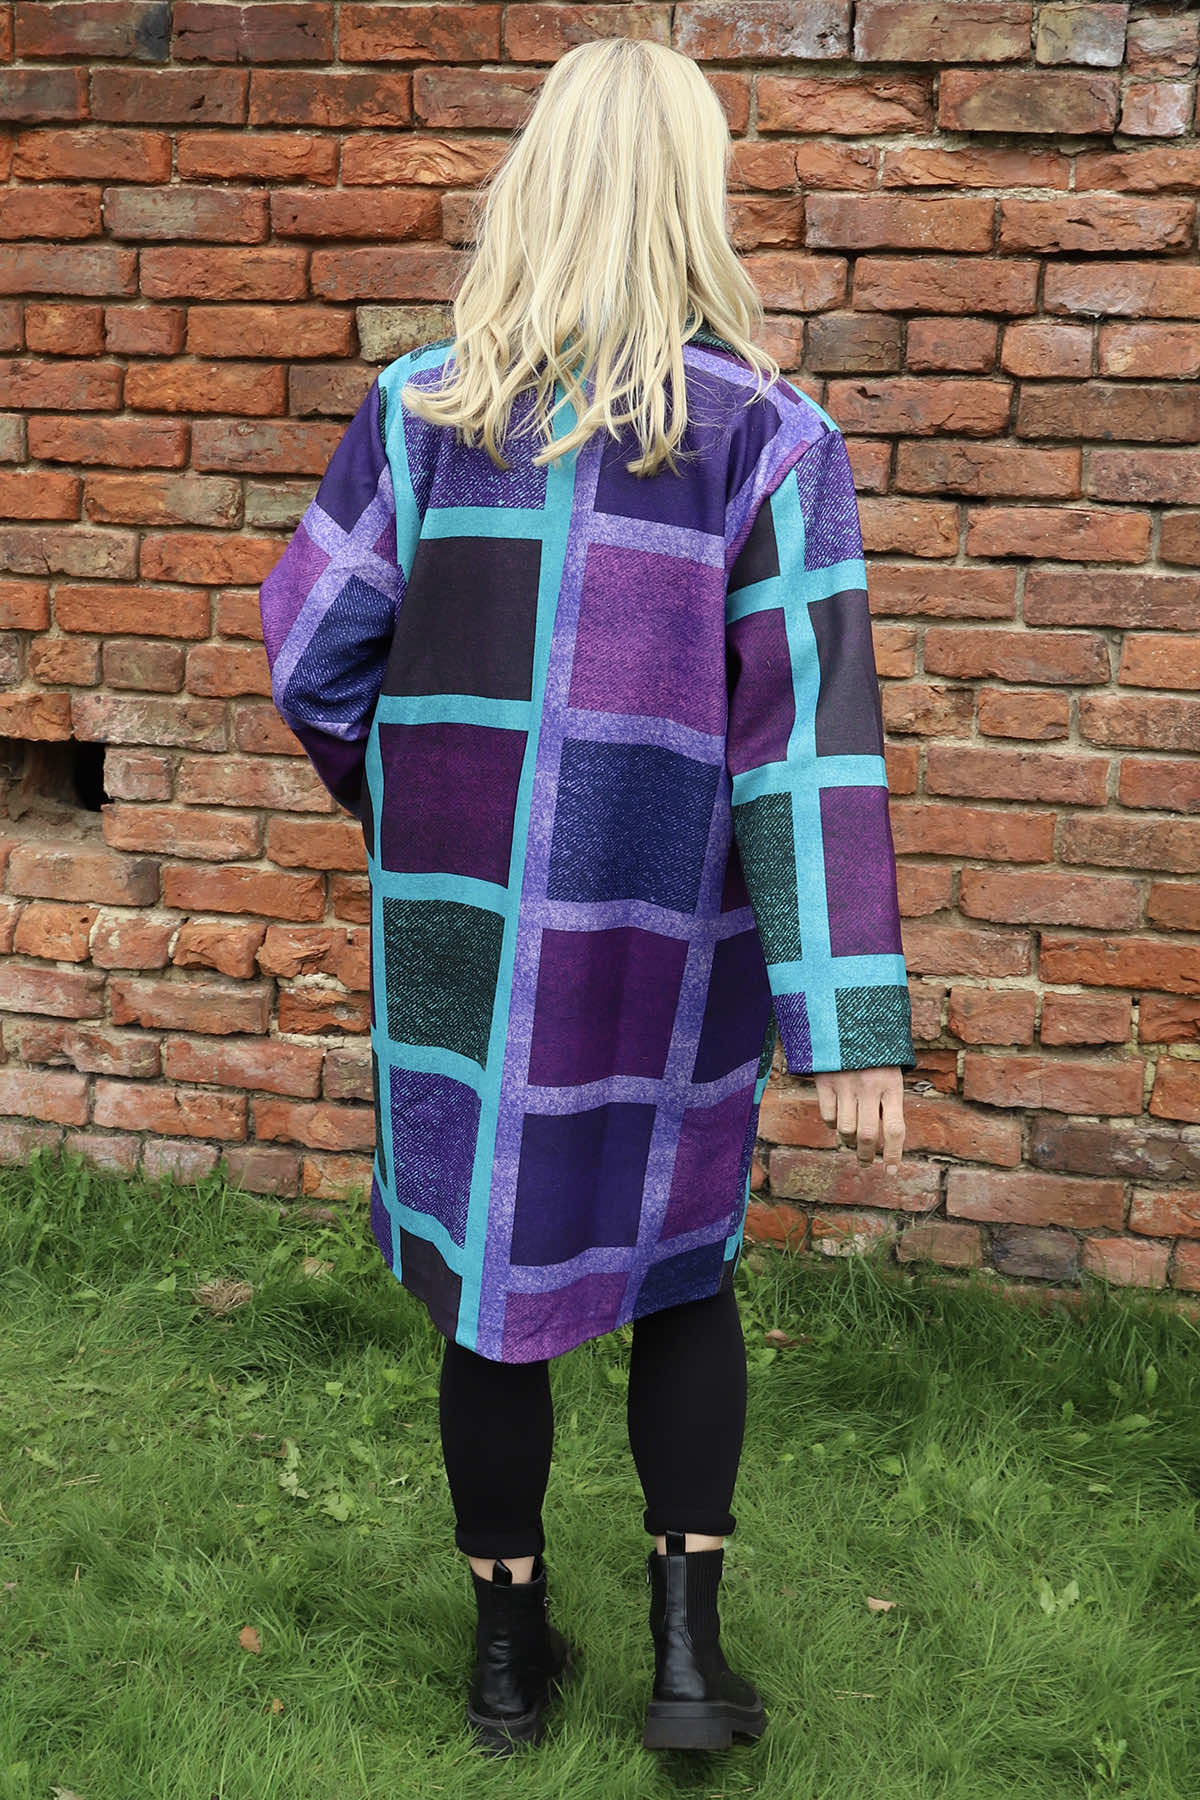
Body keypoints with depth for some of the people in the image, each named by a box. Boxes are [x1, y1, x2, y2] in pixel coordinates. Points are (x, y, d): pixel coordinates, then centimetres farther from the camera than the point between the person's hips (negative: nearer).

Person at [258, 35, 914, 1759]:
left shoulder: (421, 412, -3)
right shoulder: (767, 436, -8)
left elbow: (311, 654, 1)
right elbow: (808, 742, -13)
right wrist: (854, 1023, -13)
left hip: (463, 925, 1)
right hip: (665, 950, -1)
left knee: (493, 1285, 13)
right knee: (683, 1273, 19)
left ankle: (511, 1650, 28)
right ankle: (687, 1646, 19)